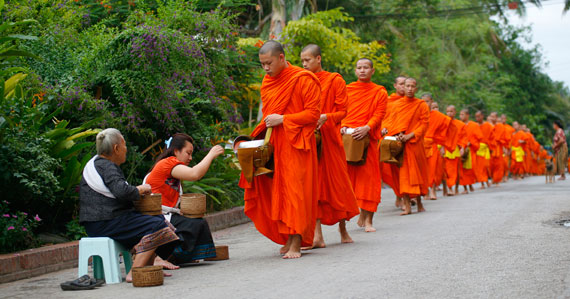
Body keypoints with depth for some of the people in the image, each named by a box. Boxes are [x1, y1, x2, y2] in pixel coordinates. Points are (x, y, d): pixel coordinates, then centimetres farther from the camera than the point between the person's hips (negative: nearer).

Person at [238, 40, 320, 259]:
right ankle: (288, 238, 11)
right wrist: (269, 123, 7)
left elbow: (313, 114, -11)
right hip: (273, 143, 7)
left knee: (294, 190, -8)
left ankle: (295, 243, -6)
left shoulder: (303, 79, -8)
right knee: (276, 190, 3)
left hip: (295, 143, -7)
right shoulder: (268, 81, 14)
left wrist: (282, 119, -16)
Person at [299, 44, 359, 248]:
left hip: (328, 137, -3)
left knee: (336, 183, 4)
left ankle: (343, 230, 20)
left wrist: (325, 117, -22)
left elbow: (342, 111, -3)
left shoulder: (335, 81, 1)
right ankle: (317, 235, -8)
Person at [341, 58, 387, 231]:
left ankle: (367, 219, -3)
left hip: (367, 138, -2)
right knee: (348, 176, -1)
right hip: (347, 138, 2)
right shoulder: (347, 89, 14)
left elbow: (379, 114, -1)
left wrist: (366, 128, -18)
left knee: (368, 177, -4)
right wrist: (343, 126, -8)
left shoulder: (379, 92, 8)